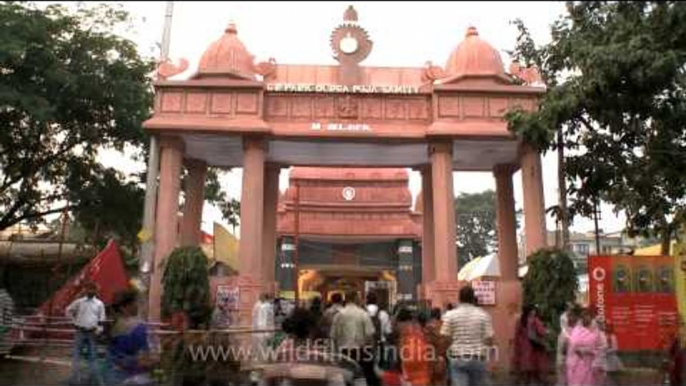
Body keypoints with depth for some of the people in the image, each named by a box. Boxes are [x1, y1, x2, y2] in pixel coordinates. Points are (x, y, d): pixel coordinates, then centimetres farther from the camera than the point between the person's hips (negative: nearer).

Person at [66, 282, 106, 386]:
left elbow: (101, 318, 4)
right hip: (80, 331, 0)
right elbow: (68, 310, 11)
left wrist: (98, 329, -8)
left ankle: (95, 377, 14)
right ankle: (75, 377, 7)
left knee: (92, 355, 7)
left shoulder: (99, 303, 1)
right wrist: (74, 321, 4)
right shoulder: (79, 302, -1)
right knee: (77, 354, 2)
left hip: (92, 332, 0)